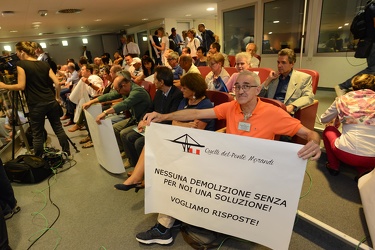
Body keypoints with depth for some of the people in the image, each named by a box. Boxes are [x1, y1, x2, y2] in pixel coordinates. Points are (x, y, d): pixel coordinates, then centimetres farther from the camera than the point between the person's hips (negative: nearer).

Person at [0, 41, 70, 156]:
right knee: (58, 128, 13)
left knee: (37, 134, 7)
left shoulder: (21, 64, -5)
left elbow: (21, 86, -11)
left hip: (36, 105, -5)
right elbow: (57, 83, 3)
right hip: (51, 102, 5)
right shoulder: (44, 64, 9)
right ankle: (67, 152, 21)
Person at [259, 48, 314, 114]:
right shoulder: (274, 77, 21)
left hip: (286, 112, -3)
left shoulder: (304, 78, 11)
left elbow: (309, 97, -2)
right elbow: (259, 96, 16)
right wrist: (268, 79, 5)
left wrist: (292, 106, -20)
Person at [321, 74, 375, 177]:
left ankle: (334, 166, 18)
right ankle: (364, 169, 11)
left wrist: (336, 121, 40)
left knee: (328, 130, 25)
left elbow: (324, 119, 18)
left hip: (347, 154, -2)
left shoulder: (343, 99, 5)